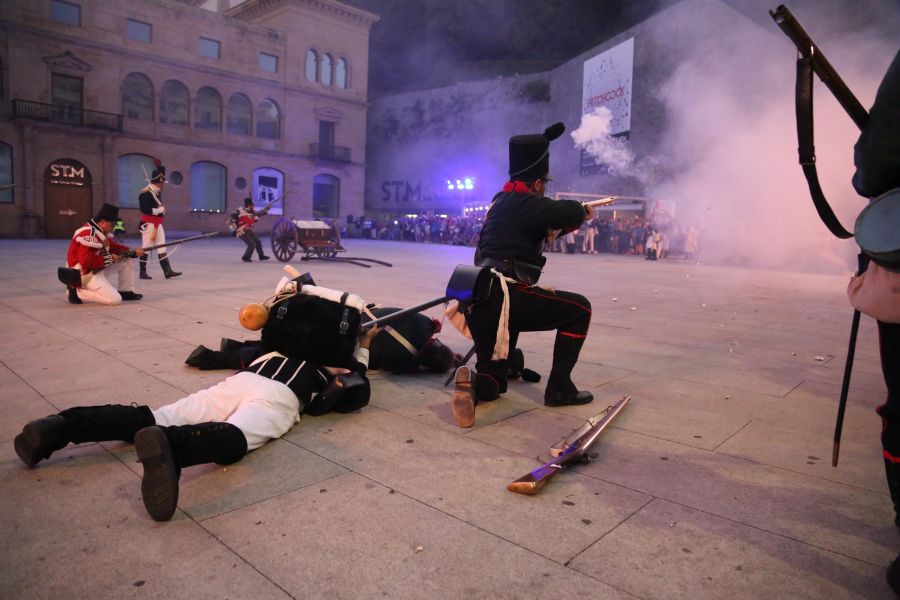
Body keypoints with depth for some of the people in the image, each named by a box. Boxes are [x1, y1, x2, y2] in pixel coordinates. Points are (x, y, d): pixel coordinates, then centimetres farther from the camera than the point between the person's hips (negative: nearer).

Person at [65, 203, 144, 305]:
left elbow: (113, 246, 16)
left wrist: (133, 252, 3)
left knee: (127, 262, 9)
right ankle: (78, 293, -6)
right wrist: (110, 258, -20)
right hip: (85, 274, -10)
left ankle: (126, 292, 15)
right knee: (115, 300, -18)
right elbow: (86, 261, -31)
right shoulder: (89, 234, -24)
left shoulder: (100, 231, 7)